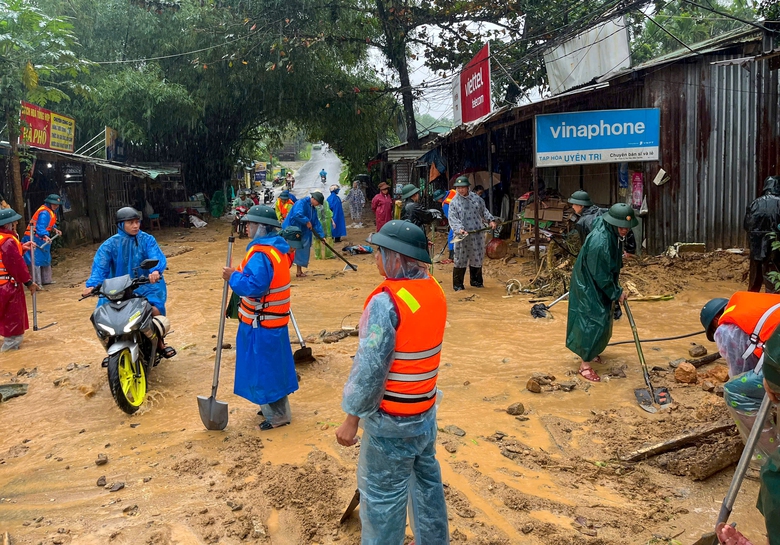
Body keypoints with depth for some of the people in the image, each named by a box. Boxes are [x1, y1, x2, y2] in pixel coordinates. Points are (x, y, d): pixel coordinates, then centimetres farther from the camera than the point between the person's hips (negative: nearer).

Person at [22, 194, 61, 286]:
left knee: (46, 259, 20)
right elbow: (40, 227, -30)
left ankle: (46, 280, 32)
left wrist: (54, 229, 11)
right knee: (36, 260, -12)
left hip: (41, 239, 11)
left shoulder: (51, 211, 11)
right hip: (35, 238, -11)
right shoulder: (44, 213, -21)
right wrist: (45, 236, -43)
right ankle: (36, 283, -13)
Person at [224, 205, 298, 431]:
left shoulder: (261, 254, -23)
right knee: (272, 365, 20)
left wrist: (233, 276, -17)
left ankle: (277, 416, 12)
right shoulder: (278, 248, 9)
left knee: (263, 367, 1)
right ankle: (276, 408, 33)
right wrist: (240, 273, 11)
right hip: (275, 318, 10)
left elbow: (254, 286, -31)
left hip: (261, 322, -10)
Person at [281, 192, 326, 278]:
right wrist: (307, 221, -22)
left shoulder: (313, 209, 11)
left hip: (302, 232, 9)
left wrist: (321, 235, 5)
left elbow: (316, 223, 11)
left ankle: (299, 271, 20)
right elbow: (297, 214, -33)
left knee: (302, 252, 11)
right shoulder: (302, 203, -16)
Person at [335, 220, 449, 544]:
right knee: (427, 479, 22)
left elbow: (370, 367, -24)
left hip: (392, 419, -8)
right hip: (426, 408, 8)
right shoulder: (434, 290, 1)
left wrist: (352, 417, -15)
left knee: (382, 492, 8)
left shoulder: (386, 301, -24)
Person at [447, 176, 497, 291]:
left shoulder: (476, 198, 8)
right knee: (461, 260, -1)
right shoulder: (454, 202, -3)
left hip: (477, 235, 4)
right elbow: (452, 218, -10)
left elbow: (484, 211, 18)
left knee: (477, 258, 13)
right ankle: (457, 284, 7)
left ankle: (476, 281, 29)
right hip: (462, 236, -4)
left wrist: (491, 220, 4)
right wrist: (459, 229, -25)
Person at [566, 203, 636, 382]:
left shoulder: (611, 231, -6)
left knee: (604, 319, 20)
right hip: (589, 287, -10)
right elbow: (601, 276, -26)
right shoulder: (600, 243, -35)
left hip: (599, 285, 10)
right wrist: (617, 293, -14)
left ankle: (591, 352, 39)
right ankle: (585, 365, 6)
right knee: (594, 322, -5)